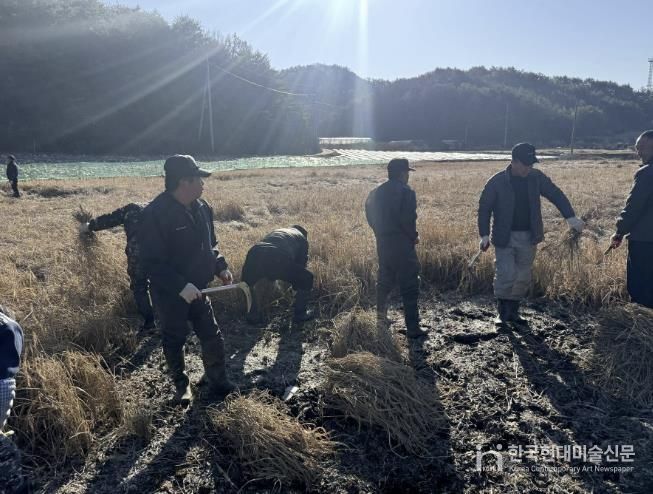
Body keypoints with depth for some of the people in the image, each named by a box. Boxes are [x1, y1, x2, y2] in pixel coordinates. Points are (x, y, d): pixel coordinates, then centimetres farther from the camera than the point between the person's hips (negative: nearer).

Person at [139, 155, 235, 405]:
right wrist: (181, 286, -30)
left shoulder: (201, 208, -1)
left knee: (213, 338, 10)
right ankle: (182, 385, 34)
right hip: (168, 294, -6)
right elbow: (152, 262, -24)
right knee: (174, 342, 13)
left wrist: (221, 267, -1)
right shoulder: (155, 214, -24)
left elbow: (210, 244, 14)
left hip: (196, 290, 6)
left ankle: (218, 381, 29)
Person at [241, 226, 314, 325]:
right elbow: (301, 262, 27)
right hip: (279, 260, -4)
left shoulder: (276, 231, 43)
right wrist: (293, 284, 43)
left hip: (254, 256, 5)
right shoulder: (302, 238, 30)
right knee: (306, 279, 20)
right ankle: (300, 314, 27)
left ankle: (253, 315, 36)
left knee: (246, 283, 37)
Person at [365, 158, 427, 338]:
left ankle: (381, 317, 30)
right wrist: (414, 236, -4)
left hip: (383, 244, 7)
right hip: (402, 244, -7)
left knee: (384, 281, 21)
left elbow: (370, 216, 12)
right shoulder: (406, 192, -12)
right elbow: (408, 220, -20)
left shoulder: (376, 192, 9)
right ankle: (412, 328, -1)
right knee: (409, 286, -2)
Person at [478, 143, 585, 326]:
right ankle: (502, 313, 8)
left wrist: (571, 217, -9)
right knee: (506, 276, -11)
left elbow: (556, 194, 4)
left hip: (529, 237, 4)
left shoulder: (536, 177, 0)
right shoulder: (497, 182, -10)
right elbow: (484, 208, -4)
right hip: (504, 237, -4)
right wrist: (484, 235, -10)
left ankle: (513, 311, 26)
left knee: (523, 278, 10)